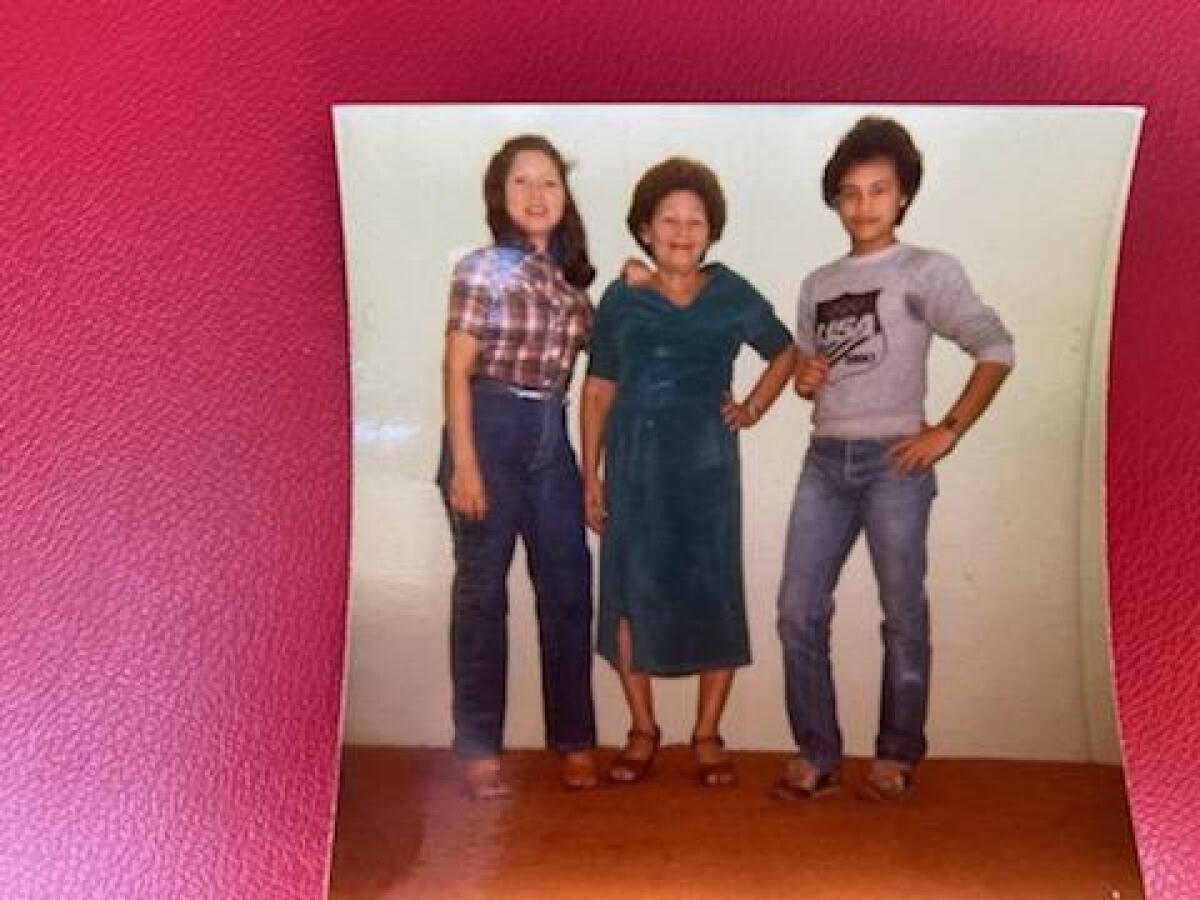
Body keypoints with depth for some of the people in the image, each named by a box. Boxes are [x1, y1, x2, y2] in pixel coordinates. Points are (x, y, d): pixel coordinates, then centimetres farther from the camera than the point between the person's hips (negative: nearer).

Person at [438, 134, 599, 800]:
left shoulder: (567, 272, 9)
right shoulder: (481, 269, -7)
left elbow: (595, 346, 19)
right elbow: (457, 370, -10)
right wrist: (464, 462, -16)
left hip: (551, 433, 6)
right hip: (490, 428, -5)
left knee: (568, 586, 7)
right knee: (482, 589, 3)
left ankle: (573, 739, 19)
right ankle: (479, 749, 14)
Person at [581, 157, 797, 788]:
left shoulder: (732, 296, 5)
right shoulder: (621, 300, 4)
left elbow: (786, 352, 19)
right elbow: (598, 389, 5)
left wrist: (752, 410, 6)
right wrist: (590, 473, 0)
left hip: (706, 462, 0)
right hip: (635, 463, 0)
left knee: (713, 592, 0)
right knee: (631, 591, 3)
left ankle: (707, 735, 14)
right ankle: (643, 731, 18)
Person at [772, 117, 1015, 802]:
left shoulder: (929, 270, 1)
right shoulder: (818, 284, 16)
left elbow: (997, 350, -6)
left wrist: (949, 431, -11)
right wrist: (803, 378, 1)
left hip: (894, 461, -5)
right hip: (826, 460, 5)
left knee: (903, 614, 2)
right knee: (800, 611, 0)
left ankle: (897, 755, 15)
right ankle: (817, 754, 11)